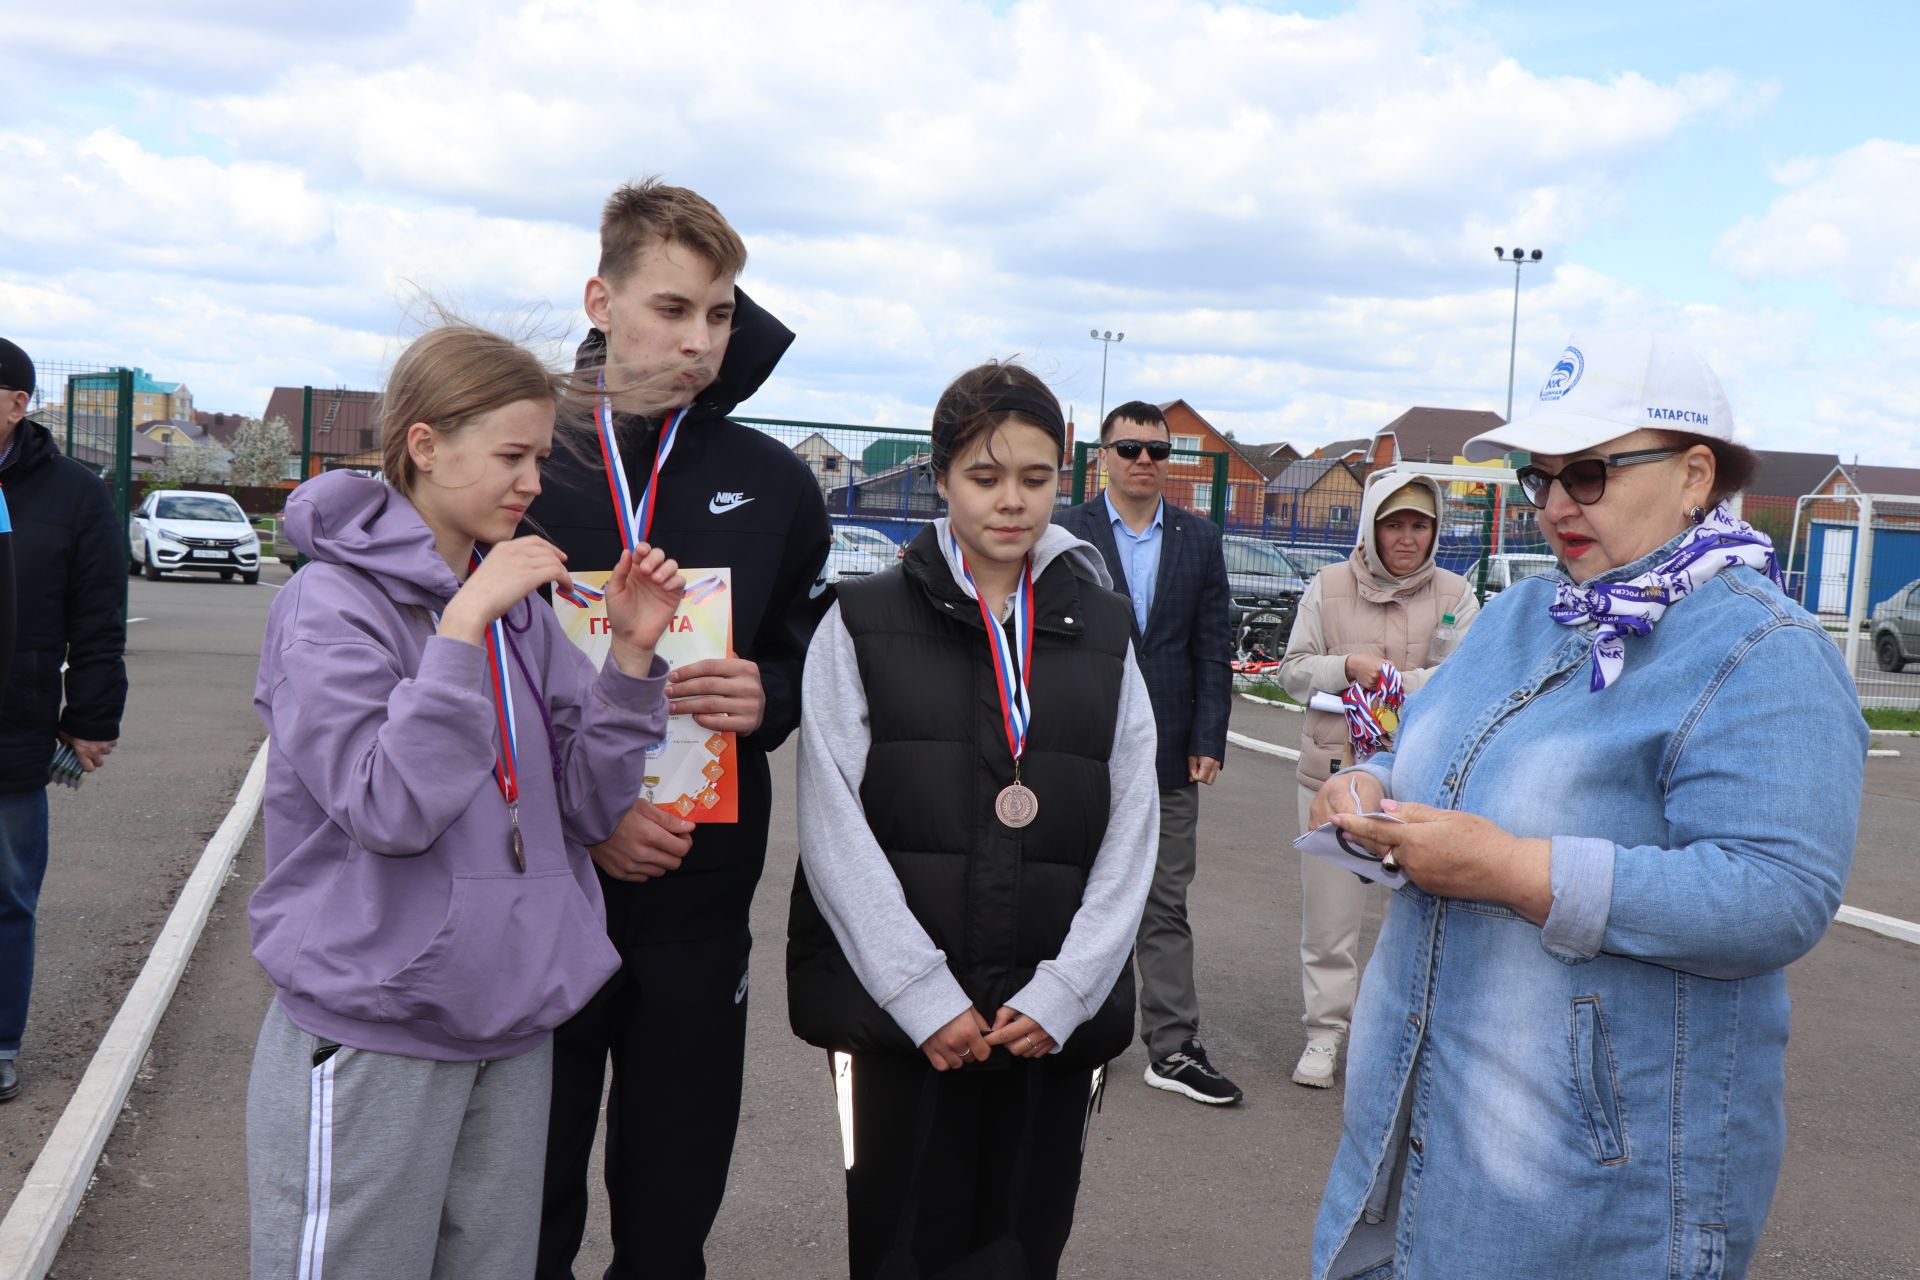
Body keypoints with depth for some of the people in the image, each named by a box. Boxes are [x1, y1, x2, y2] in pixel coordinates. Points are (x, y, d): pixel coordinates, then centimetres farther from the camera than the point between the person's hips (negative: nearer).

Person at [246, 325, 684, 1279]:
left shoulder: (521, 609, 8)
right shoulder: (333, 602, -10)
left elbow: (590, 807, 4)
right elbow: (388, 808, -22)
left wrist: (631, 653, -7)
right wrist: (464, 624, -23)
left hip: (511, 1035, 6)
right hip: (370, 1035, -6)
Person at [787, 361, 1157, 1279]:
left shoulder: (1103, 633, 10)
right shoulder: (864, 624, 2)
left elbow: (1131, 830, 6)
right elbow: (835, 828, -5)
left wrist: (1062, 992, -5)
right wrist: (926, 997, -10)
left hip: (1054, 1018, 2)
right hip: (897, 1012, -2)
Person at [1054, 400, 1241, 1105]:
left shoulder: (1199, 540, 7)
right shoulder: (1065, 534, -1)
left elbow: (1213, 650, 5)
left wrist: (1208, 743, -2)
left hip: (1169, 757, 2)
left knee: (1166, 909, 6)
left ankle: (1173, 1049, 13)